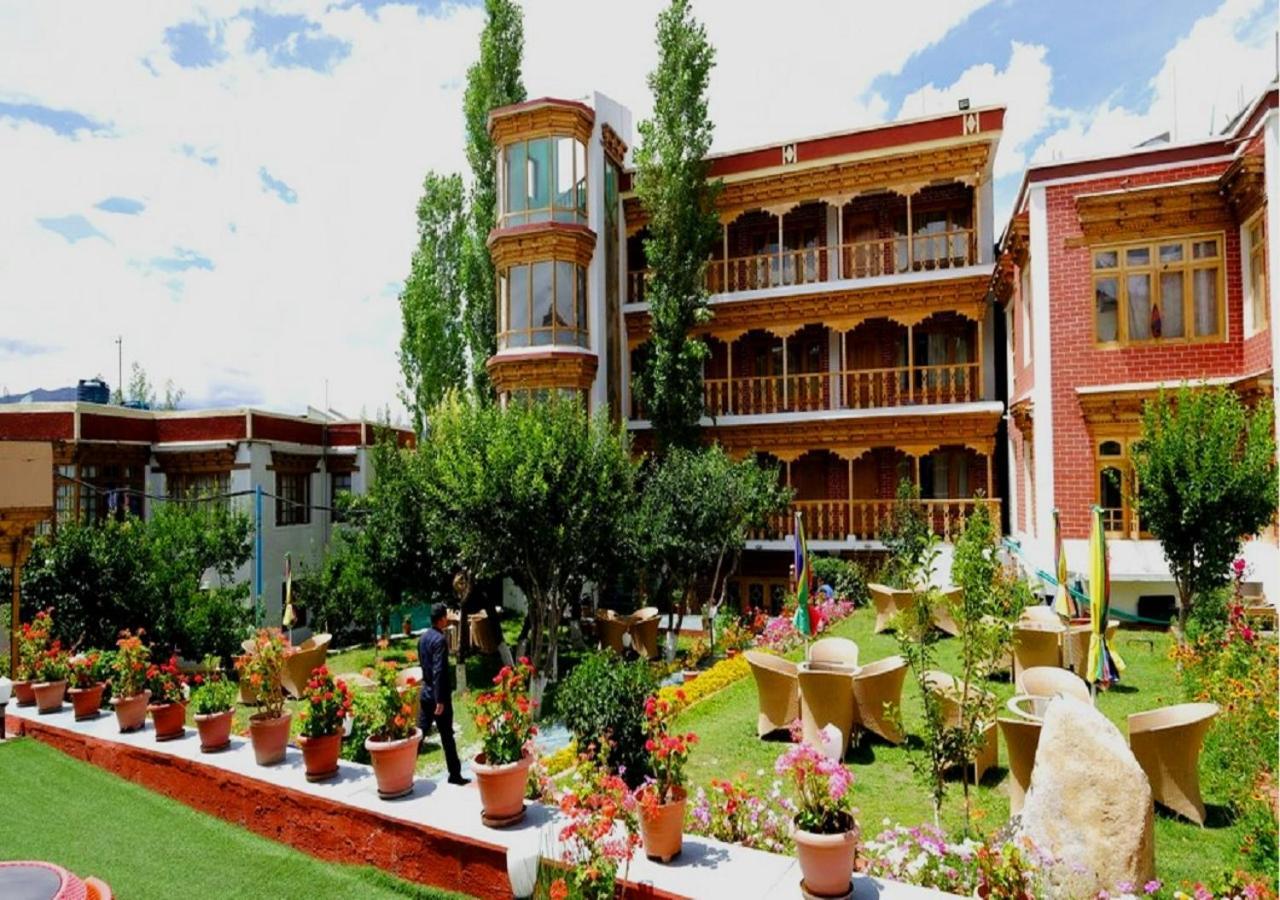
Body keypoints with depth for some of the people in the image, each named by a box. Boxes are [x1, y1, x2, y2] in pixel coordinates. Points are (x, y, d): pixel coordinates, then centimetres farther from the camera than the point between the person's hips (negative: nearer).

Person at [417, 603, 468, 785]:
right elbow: (439, 671, -23)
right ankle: (455, 775, 10)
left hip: (425, 691, 8)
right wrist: (440, 700, -22)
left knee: (420, 732, 13)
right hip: (438, 694, -8)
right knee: (447, 737, 2)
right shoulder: (440, 639, -19)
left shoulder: (423, 637, 7)